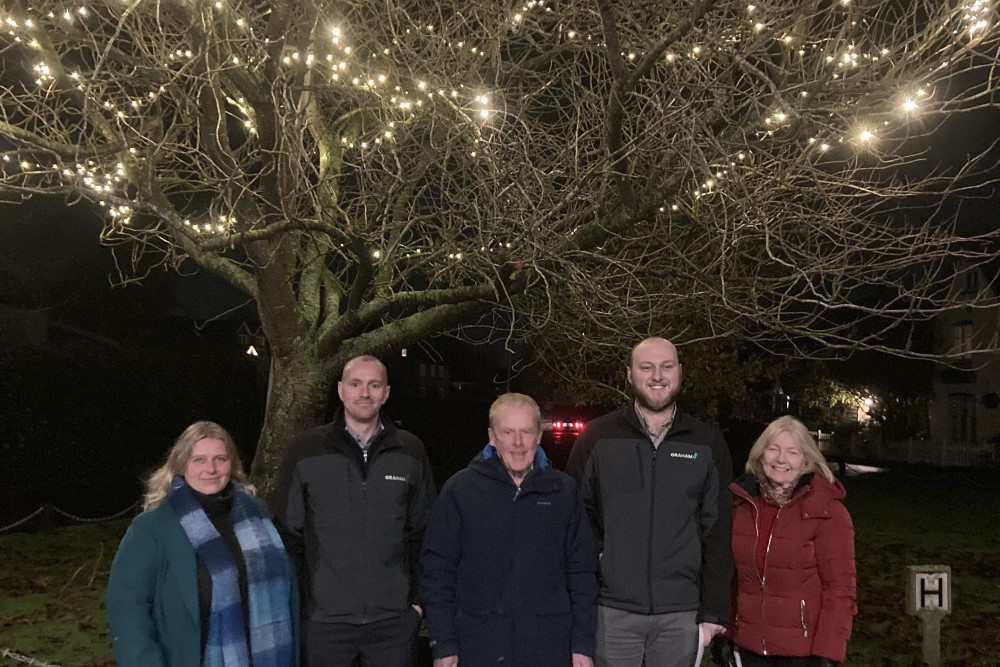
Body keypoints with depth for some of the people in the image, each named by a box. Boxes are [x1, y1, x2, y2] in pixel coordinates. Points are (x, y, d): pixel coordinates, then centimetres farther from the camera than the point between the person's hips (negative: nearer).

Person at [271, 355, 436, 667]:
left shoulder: (411, 451, 3)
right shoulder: (306, 451, -1)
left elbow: (424, 532, 8)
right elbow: (287, 533, 2)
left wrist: (418, 597, 3)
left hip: (395, 621, 1)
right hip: (323, 621, -1)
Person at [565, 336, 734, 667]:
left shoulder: (707, 444, 4)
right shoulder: (597, 437, 0)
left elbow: (718, 533, 4)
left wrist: (714, 610, 0)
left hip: (681, 614, 1)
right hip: (613, 609, -1)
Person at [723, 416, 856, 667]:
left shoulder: (827, 511, -10)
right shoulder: (742, 503, 3)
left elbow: (840, 587, -10)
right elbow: (730, 574, 9)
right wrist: (722, 632, 7)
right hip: (750, 646, 4)